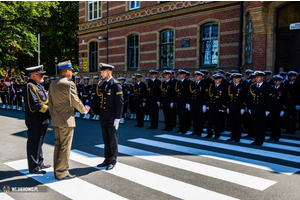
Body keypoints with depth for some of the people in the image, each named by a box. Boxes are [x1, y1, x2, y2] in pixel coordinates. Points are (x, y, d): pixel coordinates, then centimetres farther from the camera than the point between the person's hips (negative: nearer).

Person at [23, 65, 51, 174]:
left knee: (39, 142, 19)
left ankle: (40, 163, 32)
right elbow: (35, 104, -22)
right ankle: (33, 167, 10)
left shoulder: (38, 86, 16)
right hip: (35, 121, -10)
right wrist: (50, 110, -17)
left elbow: (45, 101, 19)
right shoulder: (29, 86, -14)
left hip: (42, 120, 10)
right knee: (34, 143, 0)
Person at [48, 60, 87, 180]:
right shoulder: (69, 84, -15)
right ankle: (61, 173, 6)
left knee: (58, 145, 15)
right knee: (65, 146, -1)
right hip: (66, 120, -8)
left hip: (56, 120, 9)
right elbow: (75, 101, -11)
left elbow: (50, 103, 15)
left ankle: (57, 171, 24)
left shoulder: (53, 84, 11)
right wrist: (83, 110, 7)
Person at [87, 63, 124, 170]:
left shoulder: (116, 85, -11)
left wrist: (117, 118, -16)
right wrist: (88, 106, -9)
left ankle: (113, 161, 17)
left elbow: (120, 102, -14)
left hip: (112, 119, -7)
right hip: (103, 118, 7)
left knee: (113, 140, 5)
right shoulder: (101, 84, 10)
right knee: (106, 140, 15)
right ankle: (107, 159, 27)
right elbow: (96, 97, 9)